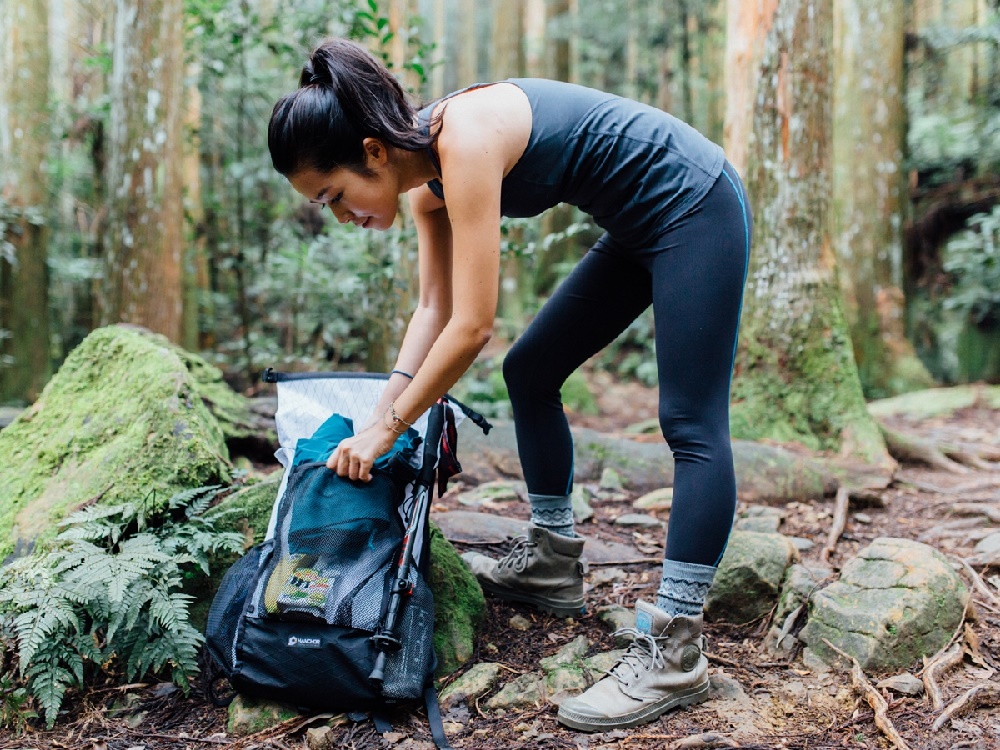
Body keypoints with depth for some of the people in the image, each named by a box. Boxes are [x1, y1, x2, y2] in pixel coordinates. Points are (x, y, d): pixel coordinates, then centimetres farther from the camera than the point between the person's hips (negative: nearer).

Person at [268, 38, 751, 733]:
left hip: (693, 204, -10)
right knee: (530, 371, 10)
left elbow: (472, 325, -29)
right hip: (640, 227, 10)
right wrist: (384, 409, 1)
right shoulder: (428, 179, -1)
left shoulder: (465, 139, -28)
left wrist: (387, 427, -18)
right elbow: (435, 310, 6)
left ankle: (674, 653, -8)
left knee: (693, 426, -11)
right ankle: (553, 564, 21)